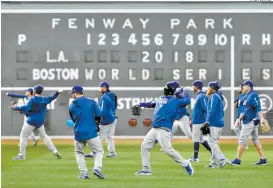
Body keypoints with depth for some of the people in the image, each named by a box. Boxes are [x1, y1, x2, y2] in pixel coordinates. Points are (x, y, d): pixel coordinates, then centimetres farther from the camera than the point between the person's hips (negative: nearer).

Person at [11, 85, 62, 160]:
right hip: (40, 122, 7)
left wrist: (16, 107, -13)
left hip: (31, 121, -7)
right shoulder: (44, 99, 5)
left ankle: (21, 155, 0)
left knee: (23, 137, 3)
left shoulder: (33, 100, -15)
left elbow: (26, 108, -22)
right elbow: (52, 98, 24)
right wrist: (57, 92, 39)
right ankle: (55, 151, 8)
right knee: (44, 136, 18)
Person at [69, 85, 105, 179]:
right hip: (91, 132, -2)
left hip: (78, 133, 2)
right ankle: (97, 168, -14)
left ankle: (83, 173, 10)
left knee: (79, 153, 21)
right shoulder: (91, 102, -4)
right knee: (99, 151, 10)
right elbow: (99, 115, -7)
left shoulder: (72, 106, 4)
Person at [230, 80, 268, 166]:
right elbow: (244, 110, 22)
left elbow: (258, 108, -22)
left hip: (250, 121, -10)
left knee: (242, 139, -7)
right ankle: (263, 159, 10)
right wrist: (239, 119, 15)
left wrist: (261, 119, -30)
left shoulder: (253, 95, -13)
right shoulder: (247, 97, 16)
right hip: (252, 122, 10)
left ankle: (237, 160, -3)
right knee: (255, 139, 10)